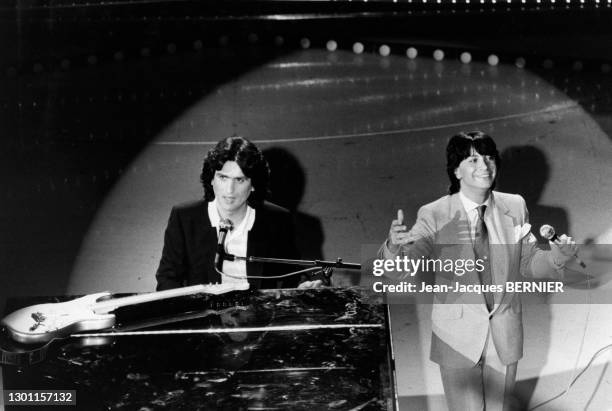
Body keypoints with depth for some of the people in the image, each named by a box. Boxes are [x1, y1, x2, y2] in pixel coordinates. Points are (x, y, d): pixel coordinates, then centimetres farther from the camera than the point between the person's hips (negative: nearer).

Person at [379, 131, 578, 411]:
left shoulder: (515, 207, -4)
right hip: (459, 338, -3)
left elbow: (528, 262, 4)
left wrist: (557, 256, -17)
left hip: (505, 336, 3)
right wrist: (395, 246, -46)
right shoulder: (434, 216, -15)